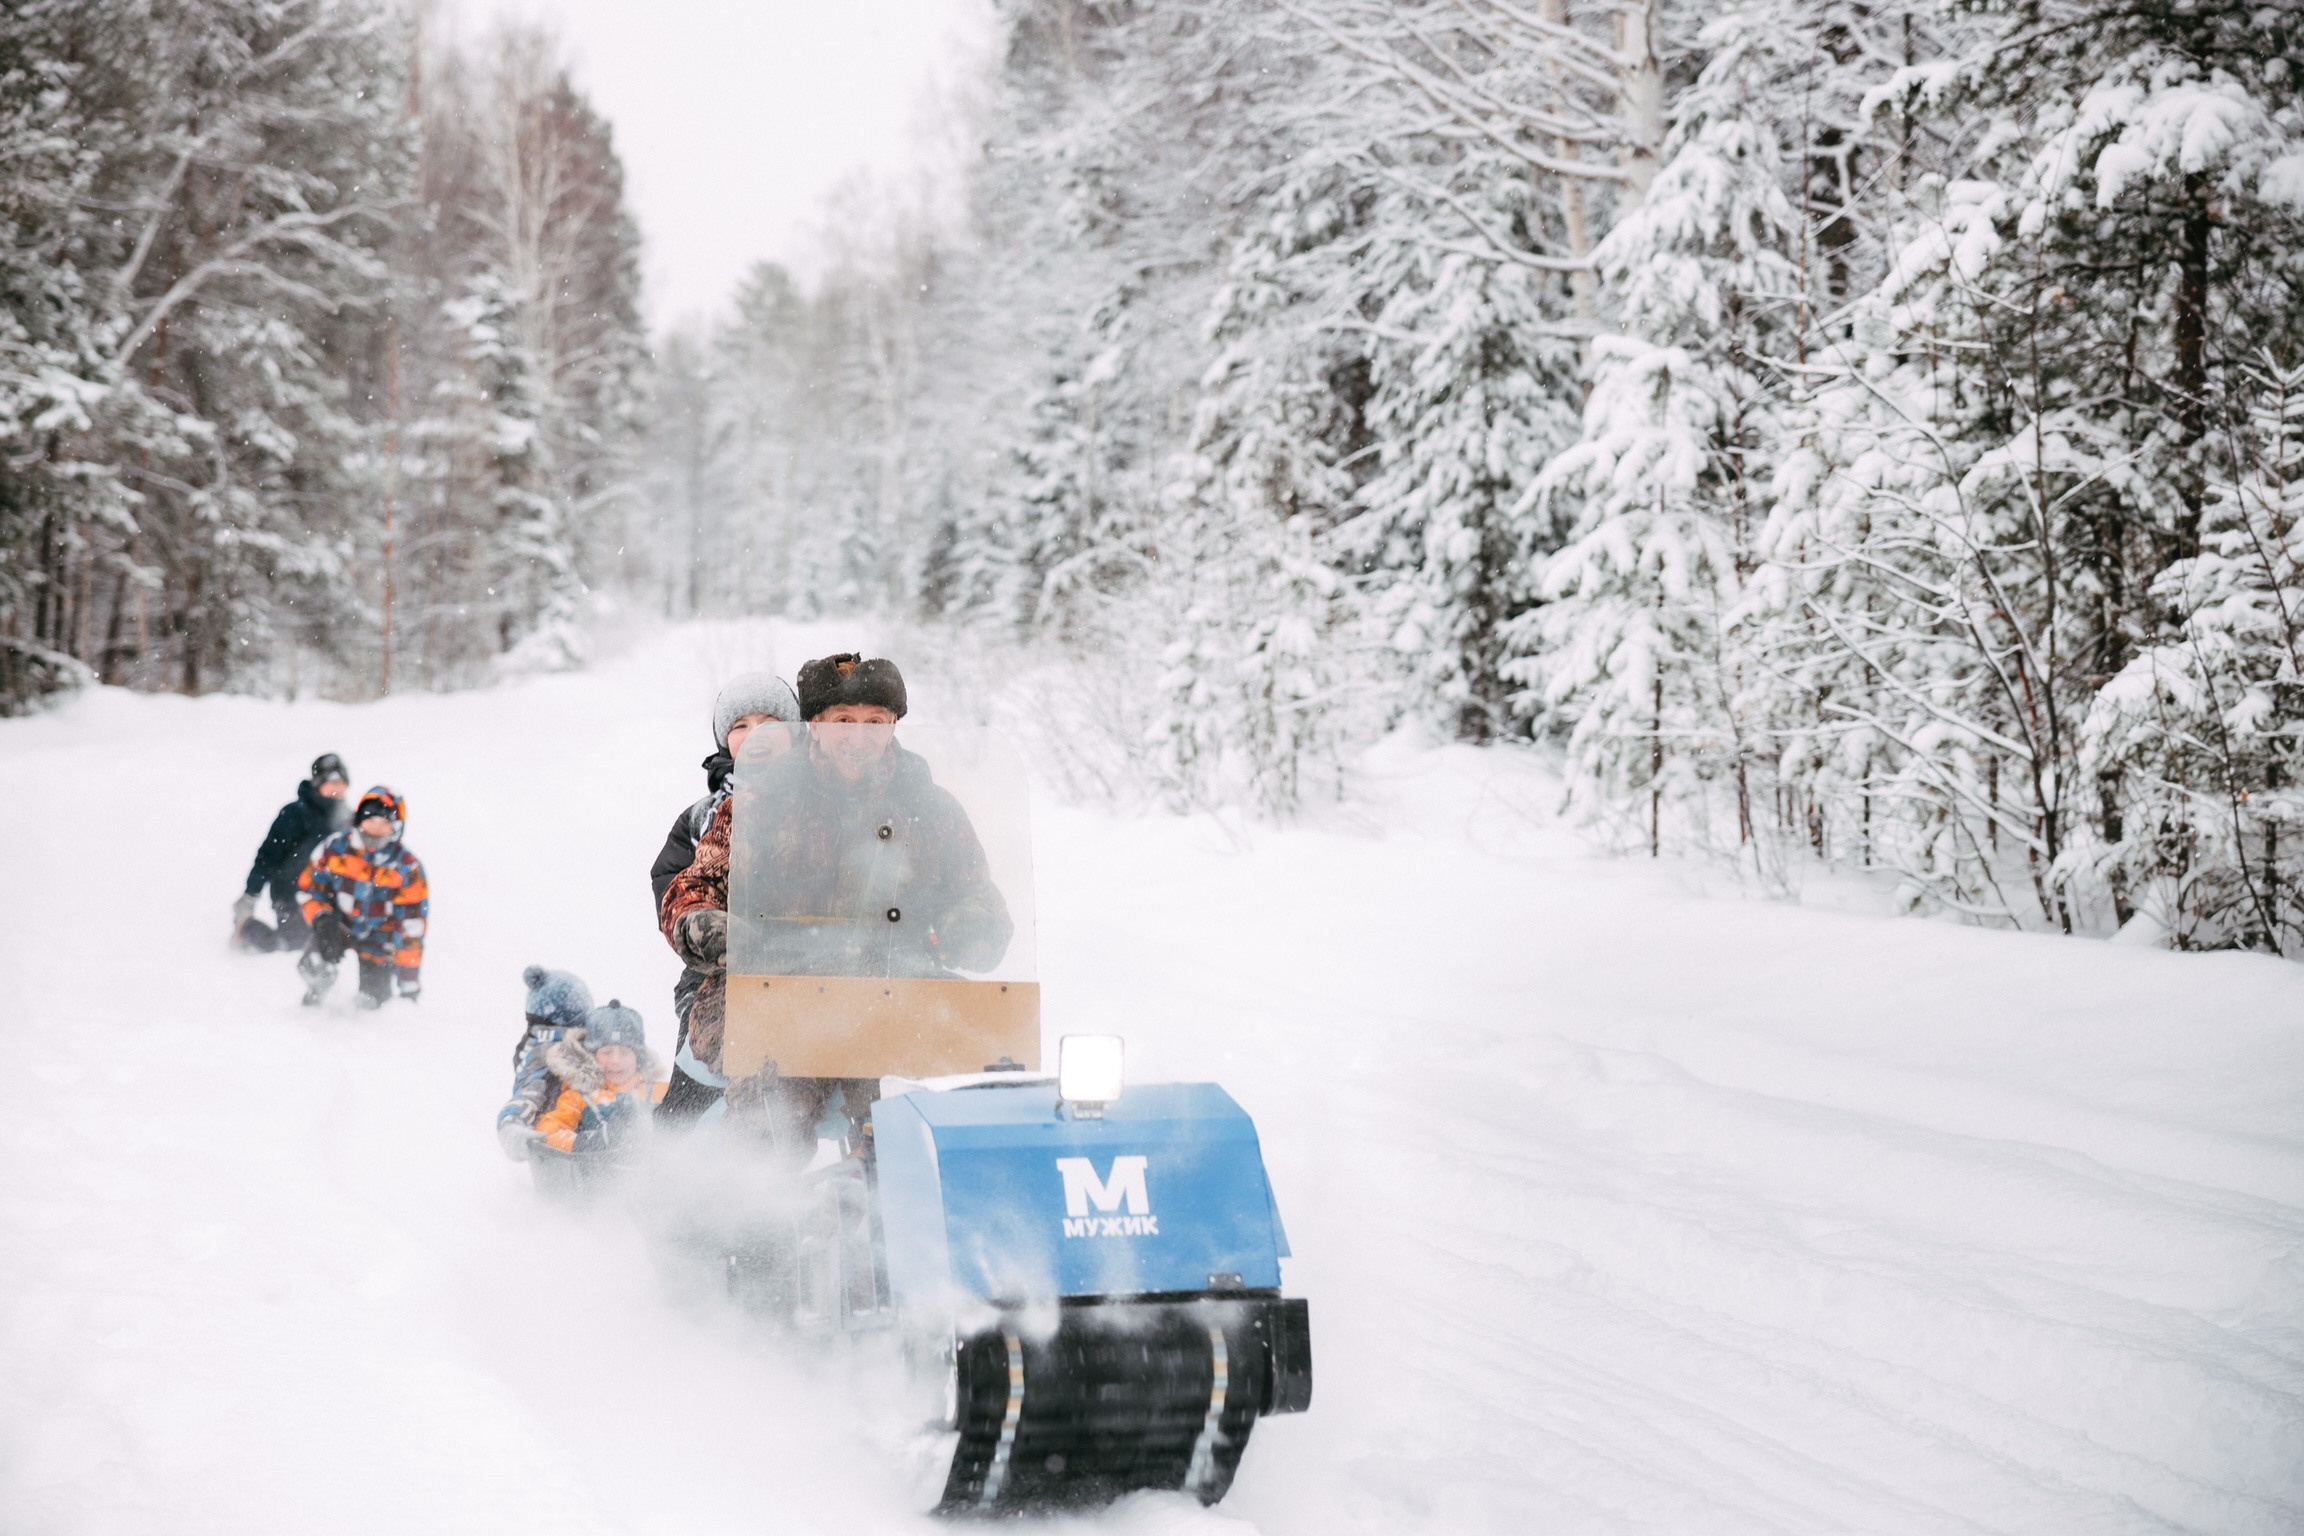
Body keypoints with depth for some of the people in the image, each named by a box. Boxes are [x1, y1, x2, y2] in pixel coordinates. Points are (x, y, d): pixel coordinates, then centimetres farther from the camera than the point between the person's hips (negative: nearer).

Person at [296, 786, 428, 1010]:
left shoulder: (408, 869, -17)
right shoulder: (335, 849, -15)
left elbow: (411, 927, -14)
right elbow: (310, 887, -1)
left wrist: (410, 985, -15)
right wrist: (322, 919, -25)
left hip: (378, 939, 0)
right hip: (338, 928, 0)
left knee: (373, 1002, -5)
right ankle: (313, 999, 7)